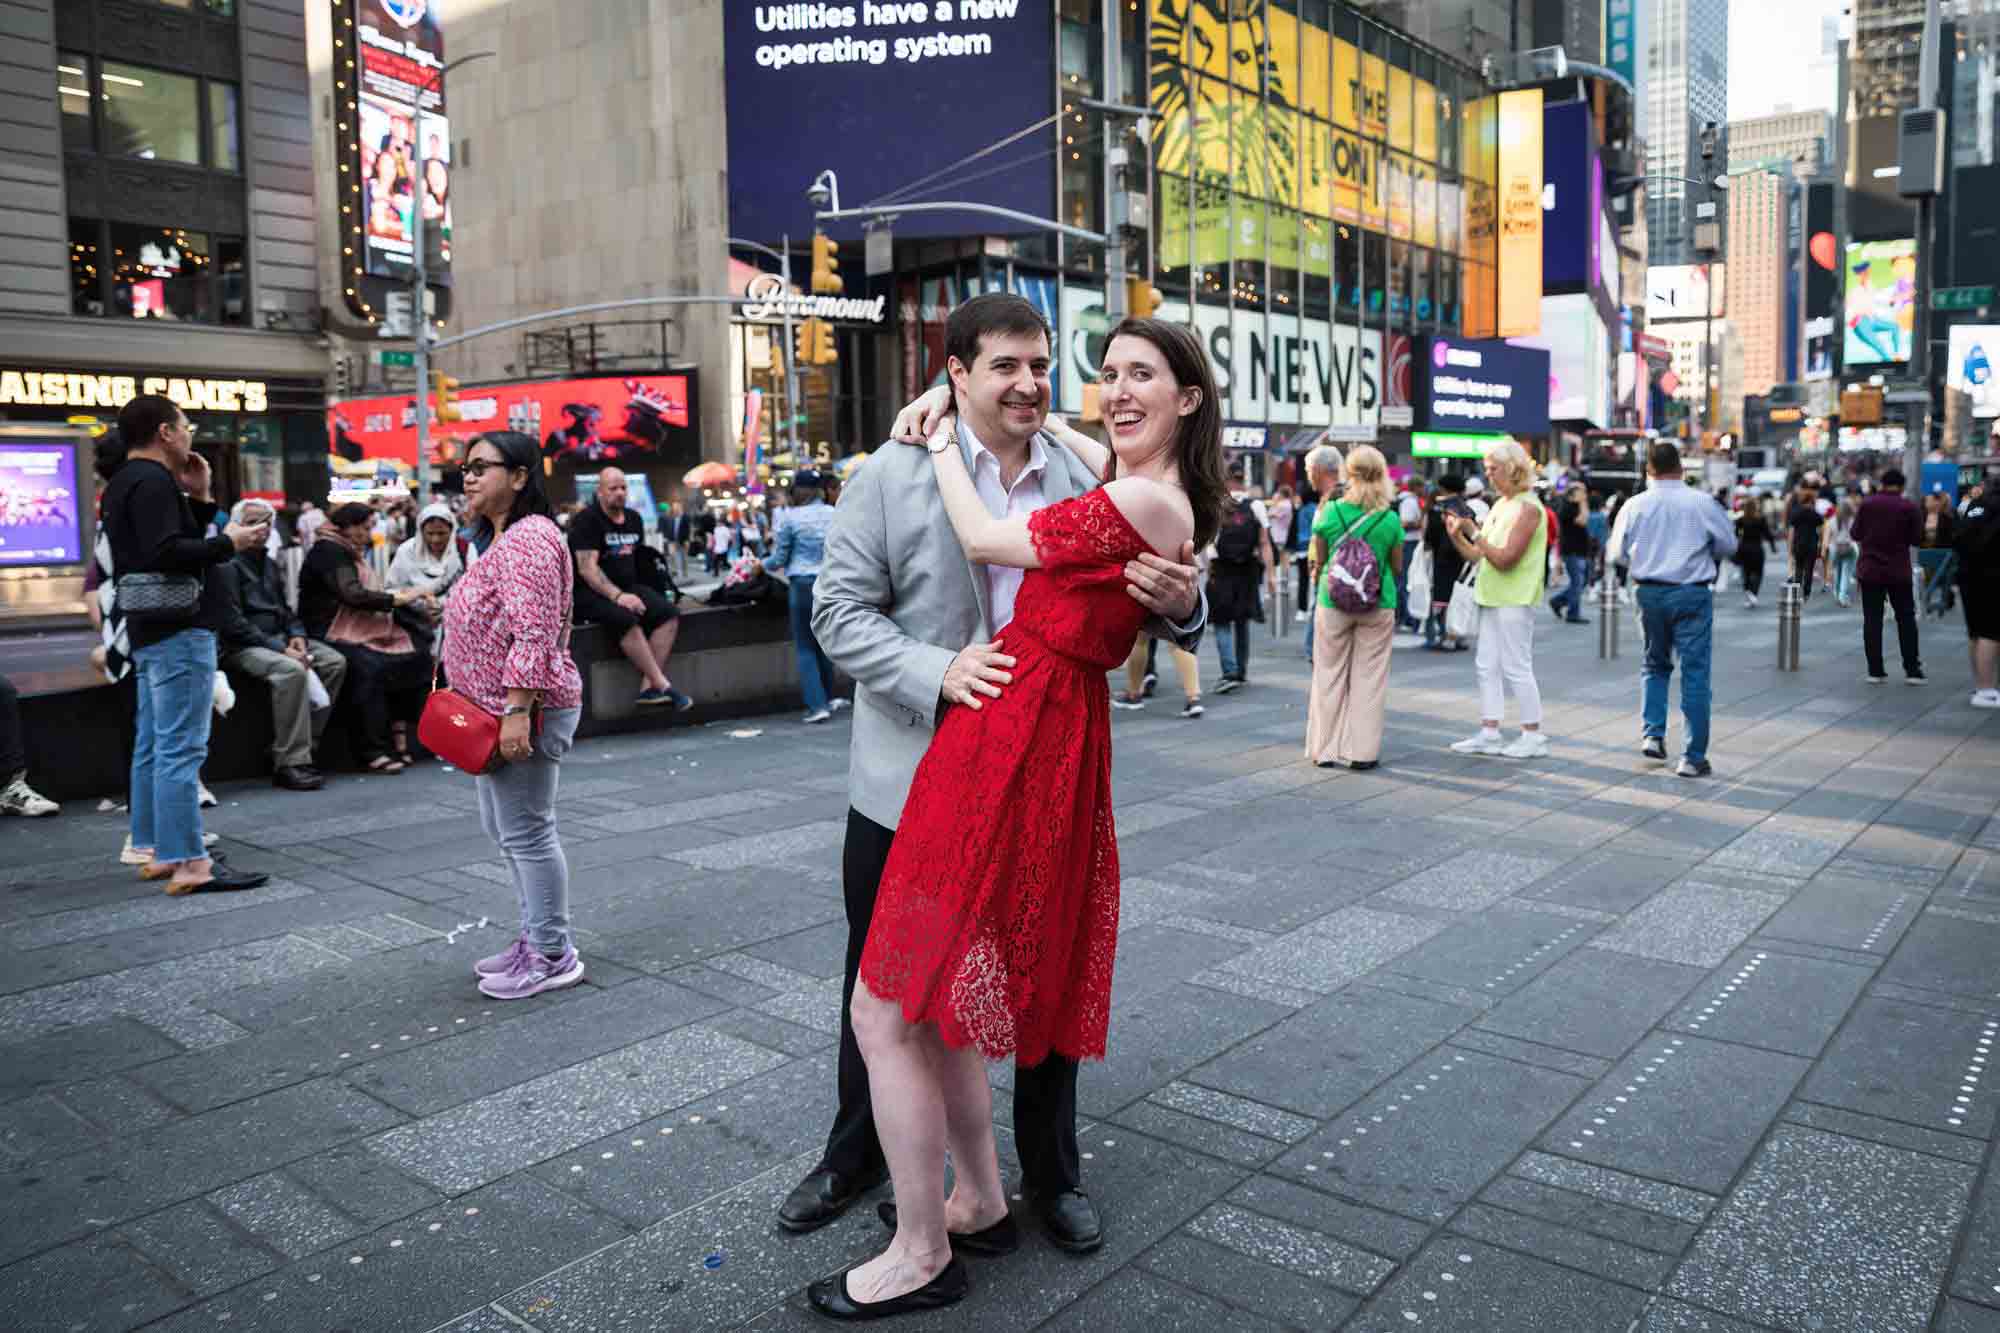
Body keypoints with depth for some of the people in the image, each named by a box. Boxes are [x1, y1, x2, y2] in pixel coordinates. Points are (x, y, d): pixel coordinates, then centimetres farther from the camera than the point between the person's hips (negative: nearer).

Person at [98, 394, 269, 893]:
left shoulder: (129, 481, 18)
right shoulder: (152, 481, -15)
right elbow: (167, 552, -27)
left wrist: (197, 497, 11)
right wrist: (229, 543, -17)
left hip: (153, 629, 11)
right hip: (178, 630, -11)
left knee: (153, 745, 14)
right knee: (181, 748, -11)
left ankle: (157, 851, 22)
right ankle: (189, 863, -11)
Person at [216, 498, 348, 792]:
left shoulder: (269, 564, 19)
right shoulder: (228, 566, -8)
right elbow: (233, 623, -16)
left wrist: (297, 635, 1)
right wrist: (279, 648, -20)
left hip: (278, 638, 8)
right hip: (242, 646, -8)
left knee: (335, 662, -10)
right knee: (291, 670, -34)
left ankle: (303, 747, -10)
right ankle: (290, 763, -31)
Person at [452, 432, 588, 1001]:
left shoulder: (529, 538, -17)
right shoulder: (503, 538, 17)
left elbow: (534, 635, -24)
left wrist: (517, 711, -27)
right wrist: (496, 711, 21)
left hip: (525, 711, -11)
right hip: (495, 712, 11)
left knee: (526, 831, -3)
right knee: (503, 827, 18)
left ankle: (553, 955, 9)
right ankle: (537, 938, 29)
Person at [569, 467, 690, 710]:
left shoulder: (633, 518, 14)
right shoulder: (587, 520, -8)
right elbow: (587, 568, -18)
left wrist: (635, 592, 8)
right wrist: (617, 596, -27)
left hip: (628, 587, 7)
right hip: (590, 592, -7)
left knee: (669, 613, -16)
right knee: (626, 618, -35)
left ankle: (648, 686, -21)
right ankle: (663, 685, -27)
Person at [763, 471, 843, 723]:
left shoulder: (790, 517, -7)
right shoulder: (833, 514, 3)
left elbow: (779, 559, -3)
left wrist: (763, 563, 18)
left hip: (804, 584, -4)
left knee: (805, 647, 4)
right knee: (823, 643, 20)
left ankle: (818, 705, -3)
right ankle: (828, 697, 25)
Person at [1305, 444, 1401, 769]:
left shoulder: (1330, 511, -6)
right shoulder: (1391, 520, -6)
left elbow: (1320, 560, 3)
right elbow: (1396, 568, 4)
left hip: (1333, 600, 0)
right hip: (1378, 605, 0)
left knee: (1331, 674, 10)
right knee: (1368, 677, 7)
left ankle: (1327, 749, 14)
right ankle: (1362, 751, 8)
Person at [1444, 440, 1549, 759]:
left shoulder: (1527, 508, -12)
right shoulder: (1500, 506, 14)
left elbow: (1505, 559, -20)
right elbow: (1477, 555, 15)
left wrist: (1475, 532, -18)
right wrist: (1457, 535, 0)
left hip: (1514, 600, -9)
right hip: (1492, 598, 9)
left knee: (1516, 667, -3)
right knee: (1487, 665, 9)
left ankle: (1533, 735, 6)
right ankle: (1489, 733, 14)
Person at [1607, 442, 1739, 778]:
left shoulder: (1636, 505, -4)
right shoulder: (1701, 502, -9)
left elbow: (1620, 550, 5)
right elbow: (1728, 543, 0)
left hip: (1650, 591, 3)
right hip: (1692, 592, -2)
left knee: (1655, 665, 22)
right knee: (1694, 673, 2)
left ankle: (1653, 735, 11)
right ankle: (1693, 757, 3)